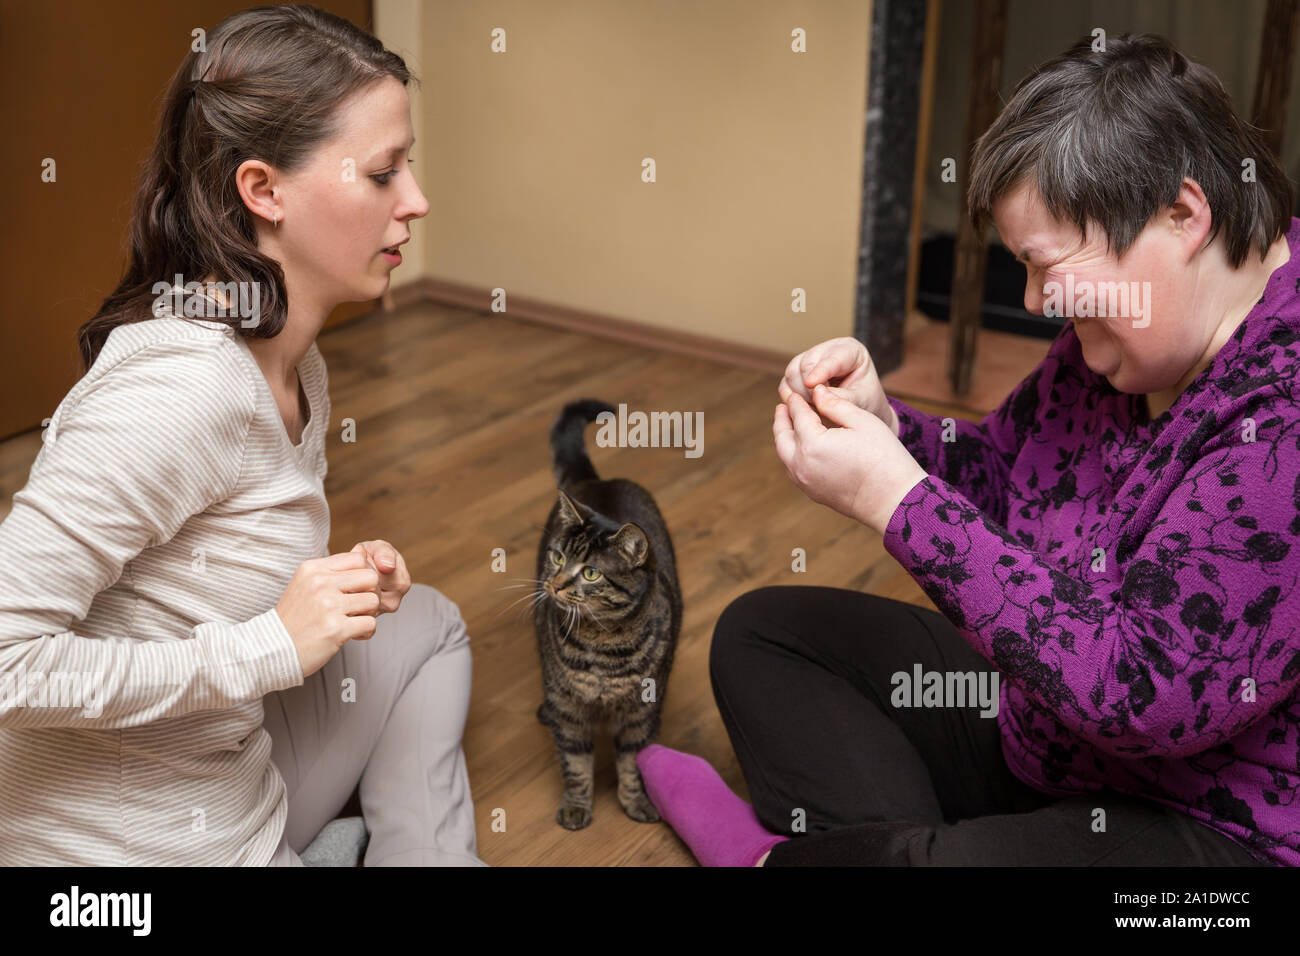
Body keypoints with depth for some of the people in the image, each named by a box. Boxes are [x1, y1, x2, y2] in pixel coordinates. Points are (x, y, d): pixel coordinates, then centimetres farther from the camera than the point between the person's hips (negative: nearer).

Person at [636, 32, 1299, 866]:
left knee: (948, 858, -39)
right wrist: (878, 422, -8)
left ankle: (770, 850, -7)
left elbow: (1145, 694, -31)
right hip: (1034, 737, 9)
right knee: (761, 630, 10)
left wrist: (899, 500, -28)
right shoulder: (1115, 337, 0)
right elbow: (1001, 474, 14)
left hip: (1218, 822, -9)